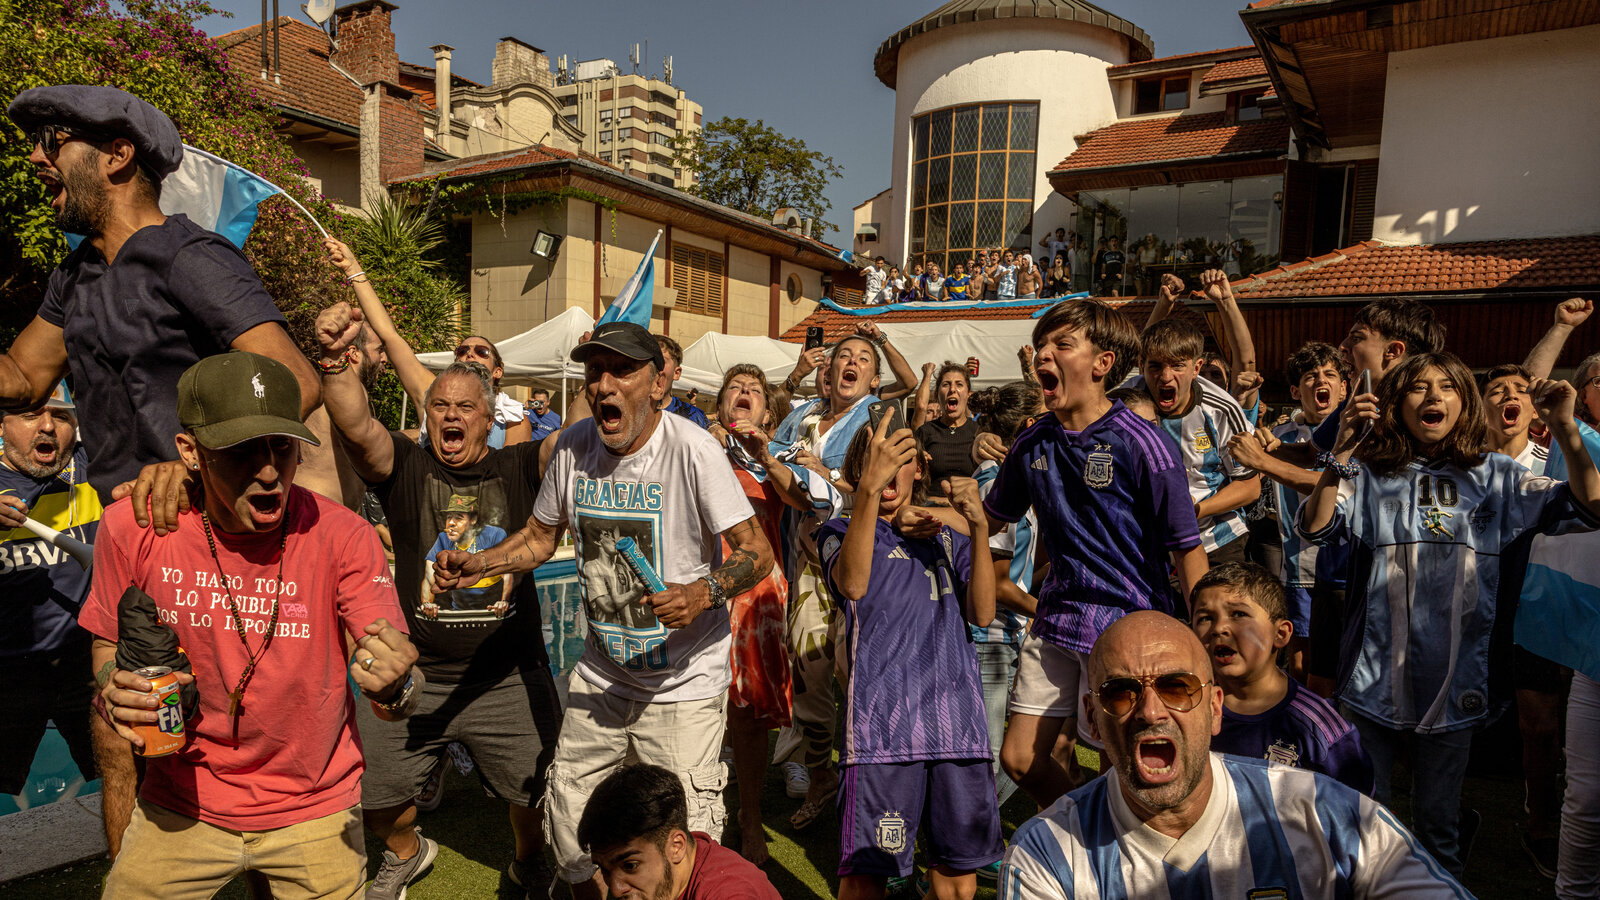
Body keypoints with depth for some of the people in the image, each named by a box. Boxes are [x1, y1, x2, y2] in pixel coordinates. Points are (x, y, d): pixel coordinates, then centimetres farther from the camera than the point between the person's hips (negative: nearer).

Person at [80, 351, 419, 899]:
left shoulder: (343, 537, -19)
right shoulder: (132, 528, -13)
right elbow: (107, 647, 5)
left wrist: (393, 688, -42)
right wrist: (114, 691, -16)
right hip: (182, 804, 2)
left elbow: (402, 697, -19)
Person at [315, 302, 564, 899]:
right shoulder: (405, 467, -2)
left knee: (538, 792, 10)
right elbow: (355, 426, -20)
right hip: (415, 678, 1)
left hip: (510, 680, 0)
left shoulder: (519, 468, 0)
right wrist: (336, 358, -35)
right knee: (373, 799, 15)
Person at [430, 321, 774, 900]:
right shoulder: (573, 446, -3)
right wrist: (476, 565, -5)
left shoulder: (692, 449, -20)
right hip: (601, 673, 5)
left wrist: (704, 592, -35)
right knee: (568, 814, 16)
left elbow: (757, 552, -18)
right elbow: (540, 537, 11)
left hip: (682, 683, -5)